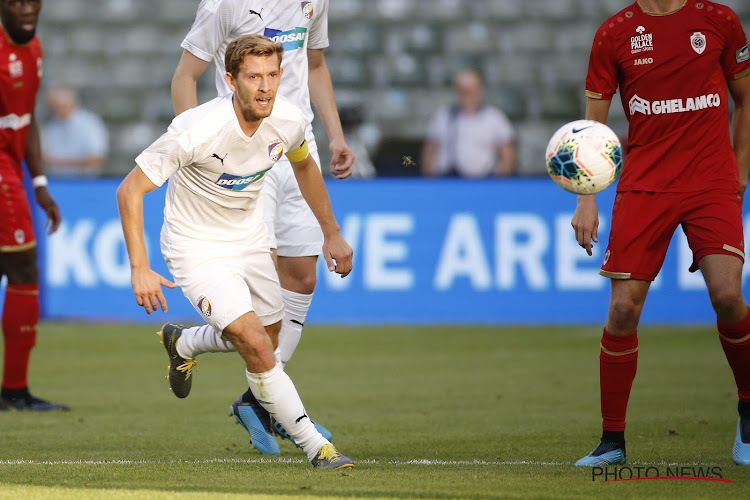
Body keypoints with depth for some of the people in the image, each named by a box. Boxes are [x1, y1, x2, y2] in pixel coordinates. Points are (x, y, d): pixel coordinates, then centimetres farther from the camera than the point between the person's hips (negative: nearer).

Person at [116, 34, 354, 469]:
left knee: (267, 335, 18)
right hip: (197, 248, -6)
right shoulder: (197, 131, -31)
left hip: (250, 236, 6)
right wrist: (140, 269, -28)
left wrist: (332, 233, 15)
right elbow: (130, 190, -24)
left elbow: (304, 165, 11)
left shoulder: (288, 120, -14)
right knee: (257, 345, -18)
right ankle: (315, 445, -7)